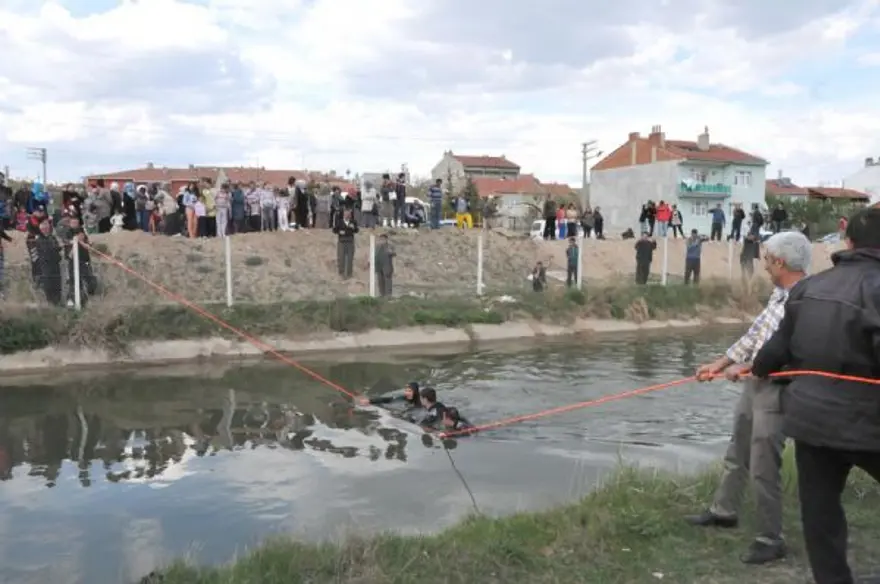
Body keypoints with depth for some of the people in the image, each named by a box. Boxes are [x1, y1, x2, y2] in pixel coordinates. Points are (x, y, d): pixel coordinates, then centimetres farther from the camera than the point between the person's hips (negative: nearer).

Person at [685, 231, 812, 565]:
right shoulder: (779, 295, 7)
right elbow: (755, 334, 12)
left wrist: (744, 367, -17)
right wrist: (718, 364, 11)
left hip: (776, 390, -9)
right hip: (755, 383, 9)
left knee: (763, 468, -2)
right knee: (736, 453, 22)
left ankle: (771, 540, 13)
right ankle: (724, 511, 39)